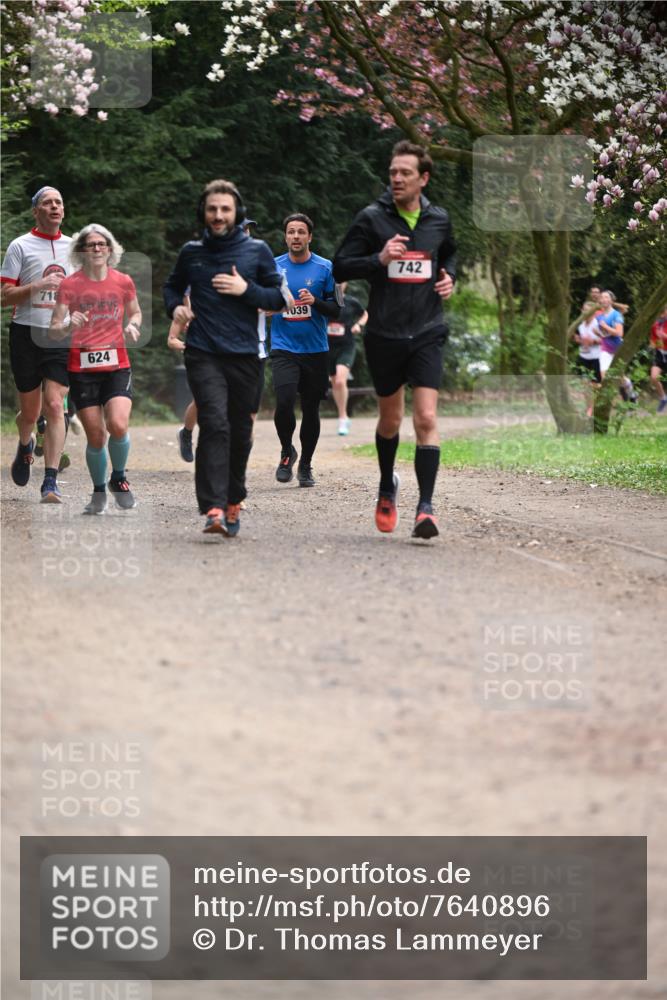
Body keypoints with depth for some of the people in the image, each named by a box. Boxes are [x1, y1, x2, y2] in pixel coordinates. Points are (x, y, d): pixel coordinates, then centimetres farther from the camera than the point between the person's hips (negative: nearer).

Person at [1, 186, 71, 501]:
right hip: (26, 334, -2)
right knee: (30, 411, 7)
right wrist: (38, 286, -17)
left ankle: (50, 483, -13)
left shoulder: (73, 247, 12)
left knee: (54, 406, -12)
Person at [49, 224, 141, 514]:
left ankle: (119, 478, 8)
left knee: (118, 425, -20)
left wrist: (132, 325, -2)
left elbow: (135, 312, 21)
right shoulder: (69, 285, -2)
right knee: (95, 437, -1)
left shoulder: (123, 282, 3)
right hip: (82, 367, 0)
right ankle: (99, 492, 23)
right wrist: (69, 325, -24)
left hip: (117, 365, 0)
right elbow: (55, 331, -2)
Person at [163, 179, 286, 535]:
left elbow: (278, 297, 7)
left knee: (240, 432, 9)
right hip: (203, 355, -1)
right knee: (214, 425, -17)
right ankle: (213, 508, -24)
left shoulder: (257, 251, 5)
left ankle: (233, 503, 27)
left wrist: (246, 289, -9)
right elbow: (173, 285, 26)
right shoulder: (192, 252, 9)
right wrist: (175, 306, 5)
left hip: (245, 355, 1)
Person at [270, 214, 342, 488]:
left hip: (316, 350, 0)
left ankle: (305, 465, 22)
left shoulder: (325, 268, 1)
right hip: (283, 349, 0)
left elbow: (337, 310, 1)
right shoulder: (273, 267, 5)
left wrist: (315, 301, -17)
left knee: (311, 410, 6)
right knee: (284, 404, -18)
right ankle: (287, 452, 7)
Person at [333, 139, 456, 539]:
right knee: (391, 420, 13)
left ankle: (426, 506, -15)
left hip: (427, 334, 0)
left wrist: (449, 277, 6)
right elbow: (340, 267, -4)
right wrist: (380, 259, -19)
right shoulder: (372, 218, -4)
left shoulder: (439, 220, 5)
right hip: (384, 335, 0)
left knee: (427, 419, -13)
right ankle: (388, 485, 39)